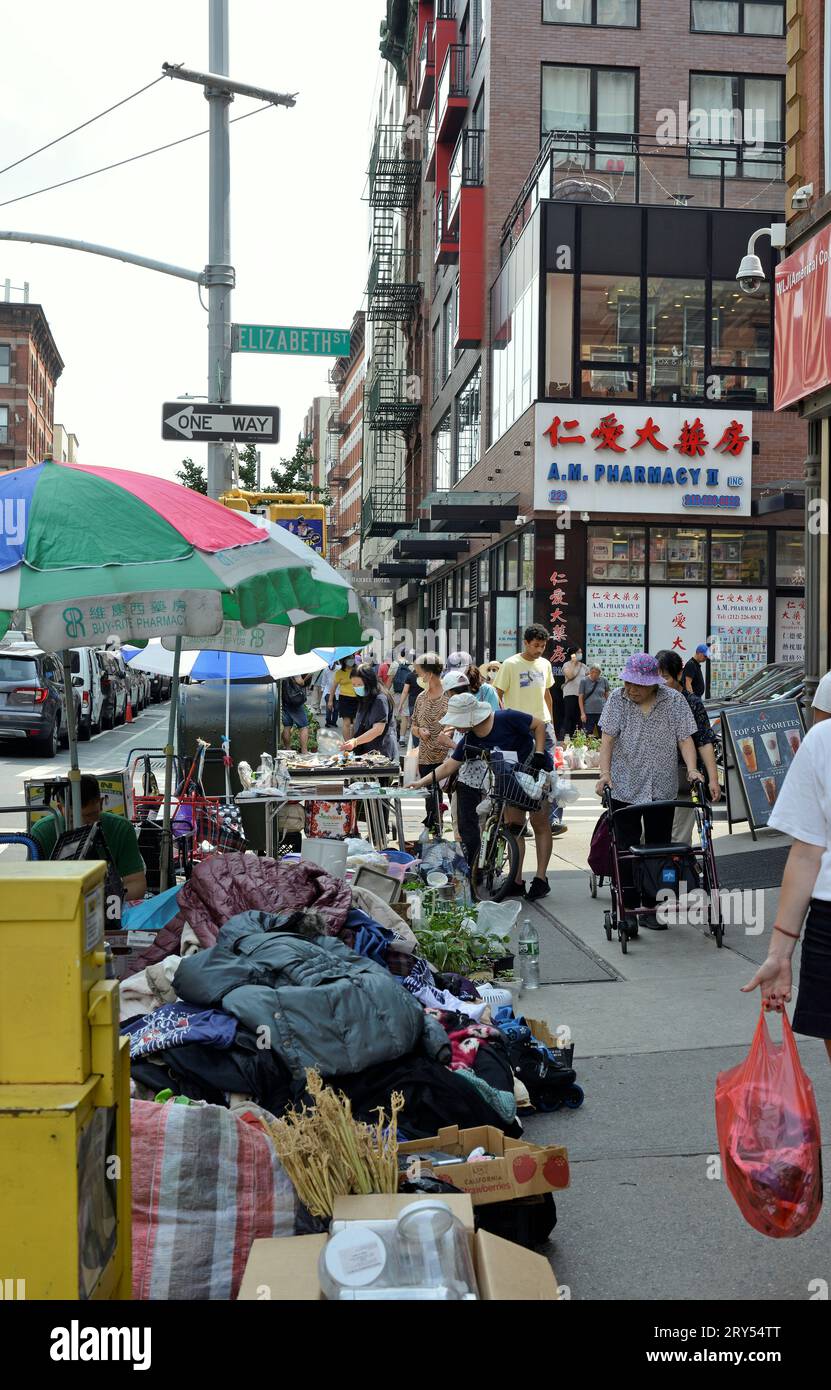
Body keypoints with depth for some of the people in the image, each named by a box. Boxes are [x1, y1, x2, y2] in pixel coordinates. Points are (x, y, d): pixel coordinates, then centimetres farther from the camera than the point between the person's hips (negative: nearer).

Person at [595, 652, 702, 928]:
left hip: (662, 789, 1)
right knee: (627, 850, 1)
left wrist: (692, 770, -17)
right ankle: (628, 907, 9)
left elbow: (685, 739, -2)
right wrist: (605, 774, -15)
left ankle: (652, 907, 16)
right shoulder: (617, 699, -1)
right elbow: (607, 739, -4)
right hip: (624, 788, -1)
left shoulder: (674, 701, -1)